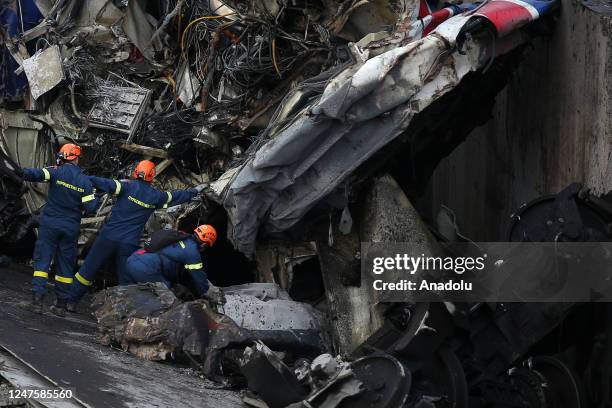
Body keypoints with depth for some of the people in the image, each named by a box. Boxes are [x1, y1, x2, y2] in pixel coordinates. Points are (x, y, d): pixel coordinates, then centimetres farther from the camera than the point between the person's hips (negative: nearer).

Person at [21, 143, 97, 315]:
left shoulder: (56, 172, -7)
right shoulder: (85, 182, -1)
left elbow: (37, 174, -26)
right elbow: (90, 208, -4)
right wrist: (95, 196, 14)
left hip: (50, 223, -2)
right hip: (71, 228, 2)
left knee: (42, 260, 1)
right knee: (66, 265, 11)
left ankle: (37, 299, -11)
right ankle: (62, 304, 14)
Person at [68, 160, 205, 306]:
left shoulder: (128, 186, -6)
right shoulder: (155, 196, 4)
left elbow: (106, 184, -19)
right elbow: (177, 196, 20)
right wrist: (195, 191, 36)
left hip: (109, 237, -2)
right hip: (129, 244, 2)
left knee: (89, 268, 7)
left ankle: (71, 301, 10)